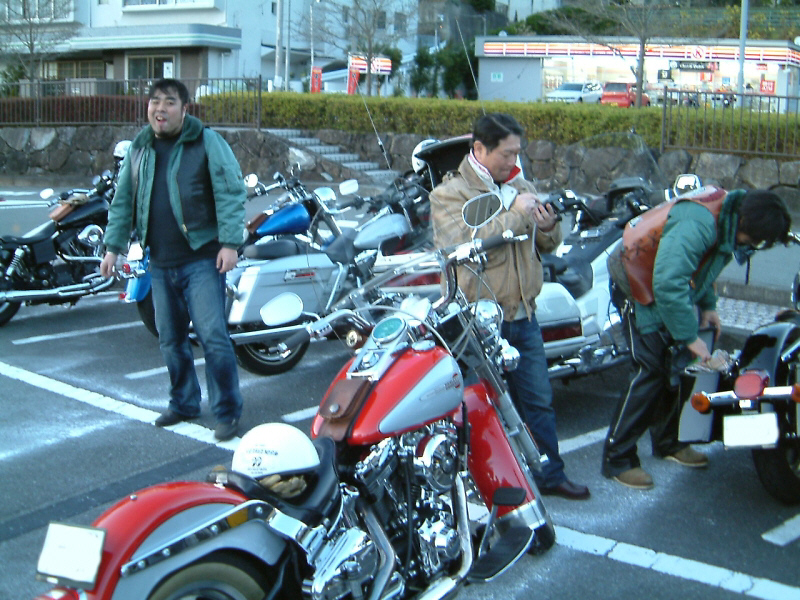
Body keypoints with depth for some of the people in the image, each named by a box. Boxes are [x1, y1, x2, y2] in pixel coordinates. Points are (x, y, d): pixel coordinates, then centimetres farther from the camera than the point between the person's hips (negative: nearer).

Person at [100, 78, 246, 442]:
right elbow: (123, 201, 19)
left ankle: (227, 412, 2)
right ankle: (184, 403, 29)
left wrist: (230, 242, -18)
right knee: (171, 340, 13)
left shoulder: (207, 142, -4)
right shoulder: (139, 149, 13)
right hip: (161, 263, 6)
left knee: (213, 336, -8)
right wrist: (113, 245, 14)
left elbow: (231, 192, -10)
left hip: (202, 259, -6)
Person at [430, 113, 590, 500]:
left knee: (539, 400, 15)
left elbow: (548, 245, 17)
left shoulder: (521, 187, 11)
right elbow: (467, 244, -26)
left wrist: (548, 227, -7)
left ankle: (549, 475, 29)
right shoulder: (450, 193, -9)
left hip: (523, 317, 7)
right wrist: (516, 214, -23)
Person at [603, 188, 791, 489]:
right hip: (640, 290, -9)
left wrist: (708, 305, 5)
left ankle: (668, 442, 30)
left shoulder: (726, 219, -3)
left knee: (675, 367, 12)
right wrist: (689, 337, -32)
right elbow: (668, 283, -39)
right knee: (651, 369, -13)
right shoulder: (697, 225, -34)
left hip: (670, 291, 9)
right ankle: (617, 458, -6)